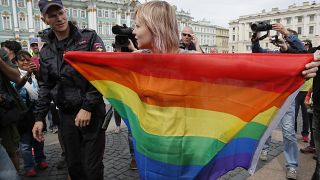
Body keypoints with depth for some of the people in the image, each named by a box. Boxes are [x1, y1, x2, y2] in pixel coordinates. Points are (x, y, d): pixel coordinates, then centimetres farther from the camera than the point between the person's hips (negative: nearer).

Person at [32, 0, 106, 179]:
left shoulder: (89, 38, -4)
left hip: (92, 112, -4)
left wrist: (87, 107, -15)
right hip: (66, 114, 5)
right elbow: (46, 87, 15)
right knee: (73, 165, 15)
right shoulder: (46, 51, 10)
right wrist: (39, 117, 9)